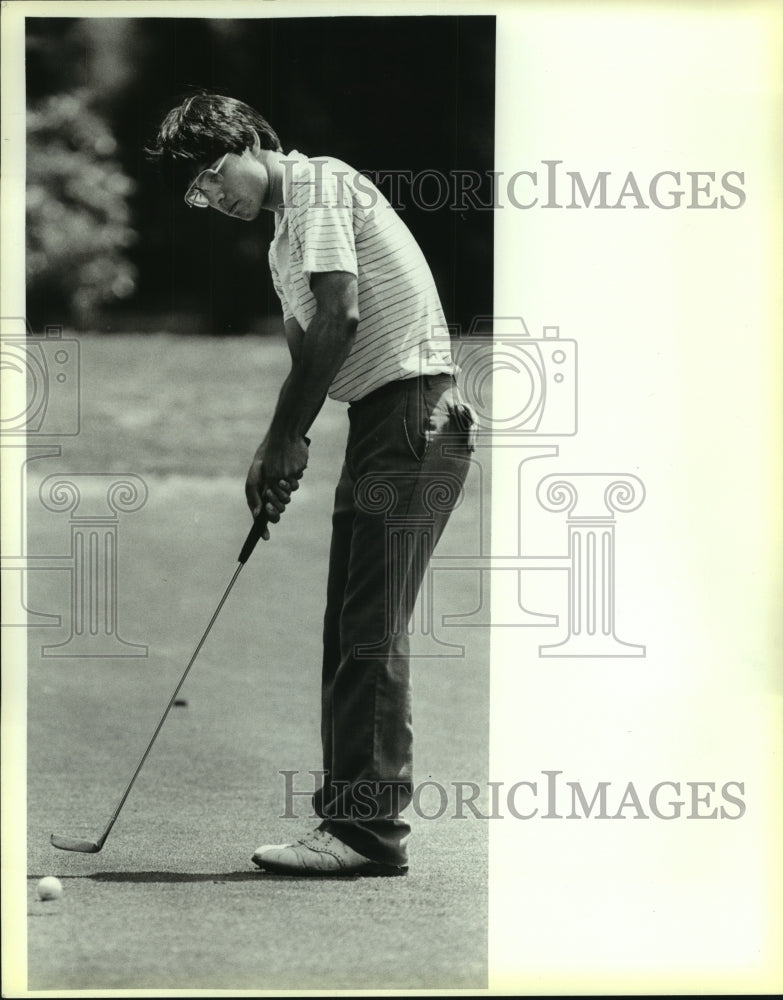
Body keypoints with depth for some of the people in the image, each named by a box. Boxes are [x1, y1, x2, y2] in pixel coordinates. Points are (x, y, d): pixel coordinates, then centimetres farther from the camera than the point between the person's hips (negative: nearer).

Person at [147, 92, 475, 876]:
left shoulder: (321, 185, -8)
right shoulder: (285, 239, 22)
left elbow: (340, 316, -17)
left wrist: (283, 441, -11)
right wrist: (279, 453, 4)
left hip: (413, 414, -10)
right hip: (379, 425, 10)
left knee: (372, 630, -11)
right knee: (349, 630, 9)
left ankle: (372, 827, -10)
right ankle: (351, 818, 12)